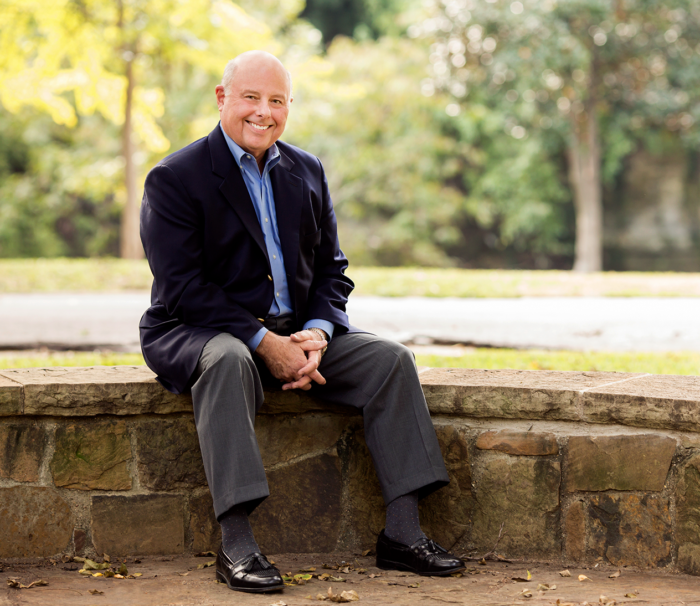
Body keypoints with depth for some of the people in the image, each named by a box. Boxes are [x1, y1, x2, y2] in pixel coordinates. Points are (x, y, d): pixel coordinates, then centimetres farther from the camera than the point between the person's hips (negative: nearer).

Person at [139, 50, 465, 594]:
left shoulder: (307, 171, 12)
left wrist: (318, 331, -11)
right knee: (228, 360, -40)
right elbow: (182, 287, -16)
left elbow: (331, 268, 11)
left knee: (390, 358, -15)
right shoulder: (175, 179, -7)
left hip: (295, 332, 6)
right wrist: (262, 341, -24)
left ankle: (402, 533, -14)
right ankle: (236, 544, -40)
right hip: (198, 333, -5)